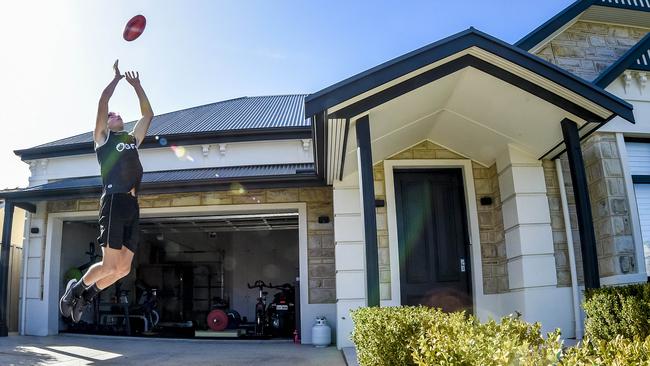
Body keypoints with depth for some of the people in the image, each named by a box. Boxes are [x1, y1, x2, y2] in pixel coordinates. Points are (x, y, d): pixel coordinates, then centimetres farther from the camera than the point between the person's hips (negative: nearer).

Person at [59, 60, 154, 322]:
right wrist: (117, 78, 11)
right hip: (114, 201, -6)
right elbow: (102, 103, 3)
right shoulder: (102, 137, 13)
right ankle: (75, 289, 15)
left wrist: (136, 84, 29)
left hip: (132, 205, 6)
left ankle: (86, 296, 23)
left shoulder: (133, 139, 27)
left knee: (124, 268, 3)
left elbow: (148, 114, 28)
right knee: (110, 265, -11)